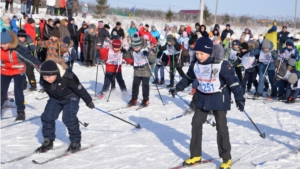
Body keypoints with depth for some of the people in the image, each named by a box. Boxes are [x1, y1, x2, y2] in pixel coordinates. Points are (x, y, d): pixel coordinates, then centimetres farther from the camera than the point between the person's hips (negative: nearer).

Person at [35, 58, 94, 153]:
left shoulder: (68, 77, -37)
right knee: (47, 117, -7)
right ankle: (48, 142, 9)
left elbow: (79, 89, -21)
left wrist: (88, 101, -8)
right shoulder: (43, 81, -22)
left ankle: (76, 142, -2)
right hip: (55, 99, 5)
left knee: (69, 118, -20)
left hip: (71, 98, -5)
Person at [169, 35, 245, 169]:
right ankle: (195, 155, 21)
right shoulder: (195, 64, -4)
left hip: (219, 99, -6)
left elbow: (233, 81, -19)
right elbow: (188, 78, 15)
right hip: (202, 98, 6)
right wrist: (177, 88, 21)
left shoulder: (221, 64, -22)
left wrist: (239, 98, -24)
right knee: (196, 124, 8)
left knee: (221, 128, -2)